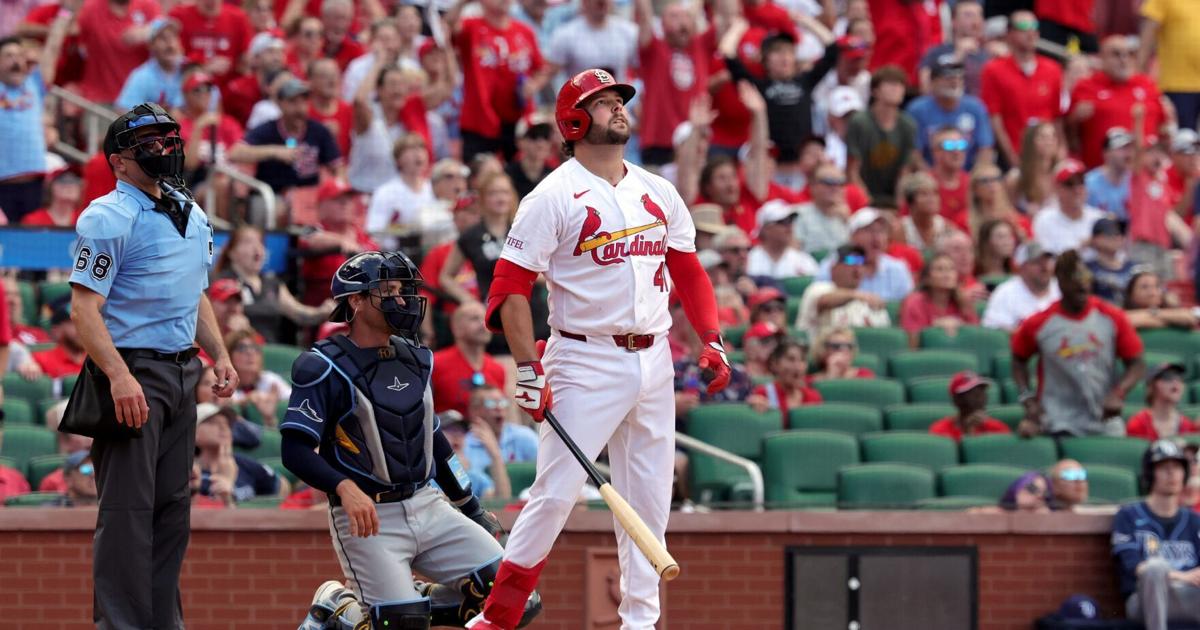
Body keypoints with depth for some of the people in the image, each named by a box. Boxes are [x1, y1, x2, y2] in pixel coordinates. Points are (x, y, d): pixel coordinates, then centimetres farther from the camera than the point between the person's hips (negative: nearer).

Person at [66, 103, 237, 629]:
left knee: (172, 506, 11)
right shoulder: (108, 217, -11)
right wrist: (119, 376, -27)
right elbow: (84, 308, -17)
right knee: (128, 507, -9)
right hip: (133, 372, -8)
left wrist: (219, 354, 13)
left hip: (182, 371, 8)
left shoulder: (192, 216, 16)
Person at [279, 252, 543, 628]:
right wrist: (344, 488, -32)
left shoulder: (415, 359, 13)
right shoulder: (326, 368, -9)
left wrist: (470, 509, 24)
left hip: (427, 508, 6)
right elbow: (295, 450, -16)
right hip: (369, 517, -6)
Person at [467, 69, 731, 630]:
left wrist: (711, 341, 8)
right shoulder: (554, 197, -6)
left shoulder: (658, 193, 13)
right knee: (554, 494, -10)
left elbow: (688, 272, 21)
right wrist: (528, 370, -16)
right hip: (585, 362, -6)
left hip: (654, 362, 6)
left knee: (649, 499, 7)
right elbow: (510, 287, -9)